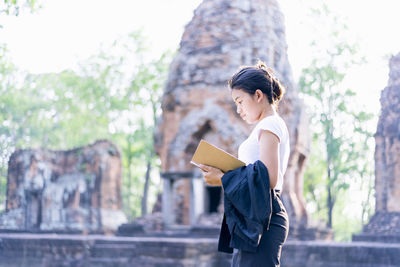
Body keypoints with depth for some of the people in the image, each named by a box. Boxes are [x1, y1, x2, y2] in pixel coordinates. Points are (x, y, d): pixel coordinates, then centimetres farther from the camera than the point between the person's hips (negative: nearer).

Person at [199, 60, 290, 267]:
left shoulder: (269, 125, -7)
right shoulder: (273, 125, 23)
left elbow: (268, 179, -20)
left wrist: (223, 179, -14)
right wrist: (226, 175, 9)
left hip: (262, 218, -10)